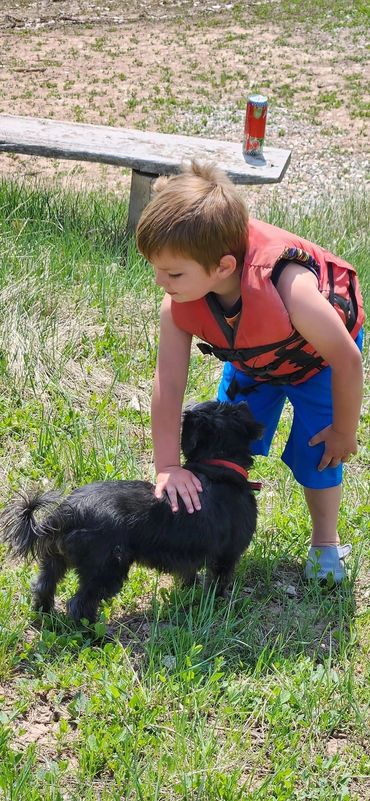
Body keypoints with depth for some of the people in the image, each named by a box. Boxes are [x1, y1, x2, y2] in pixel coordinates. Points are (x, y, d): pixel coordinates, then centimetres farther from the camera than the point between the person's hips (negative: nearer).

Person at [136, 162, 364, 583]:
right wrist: (168, 467, -31)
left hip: (318, 355, -4)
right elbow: (168, 384, -28)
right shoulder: (177, 304, -33)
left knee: (317, 451, -5)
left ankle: (325, 541, 20)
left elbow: (346, 359, -34)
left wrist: (344, 432, -20)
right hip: (251, 358, 4)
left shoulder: (288, 288, -48)